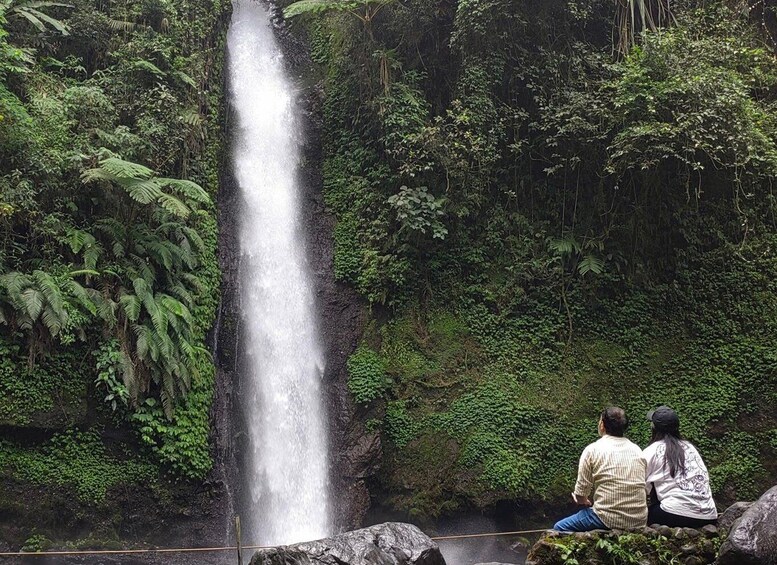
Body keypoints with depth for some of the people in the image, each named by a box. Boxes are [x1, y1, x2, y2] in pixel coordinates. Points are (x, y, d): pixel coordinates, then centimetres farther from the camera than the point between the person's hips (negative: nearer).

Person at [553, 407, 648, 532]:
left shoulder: (592, 450, -5)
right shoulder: (637, 450, 8)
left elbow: (580, 495, -4)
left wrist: (586, 502, 20)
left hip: (609, 520, -6)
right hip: (640, 521, 6)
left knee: (560, 528, 11)